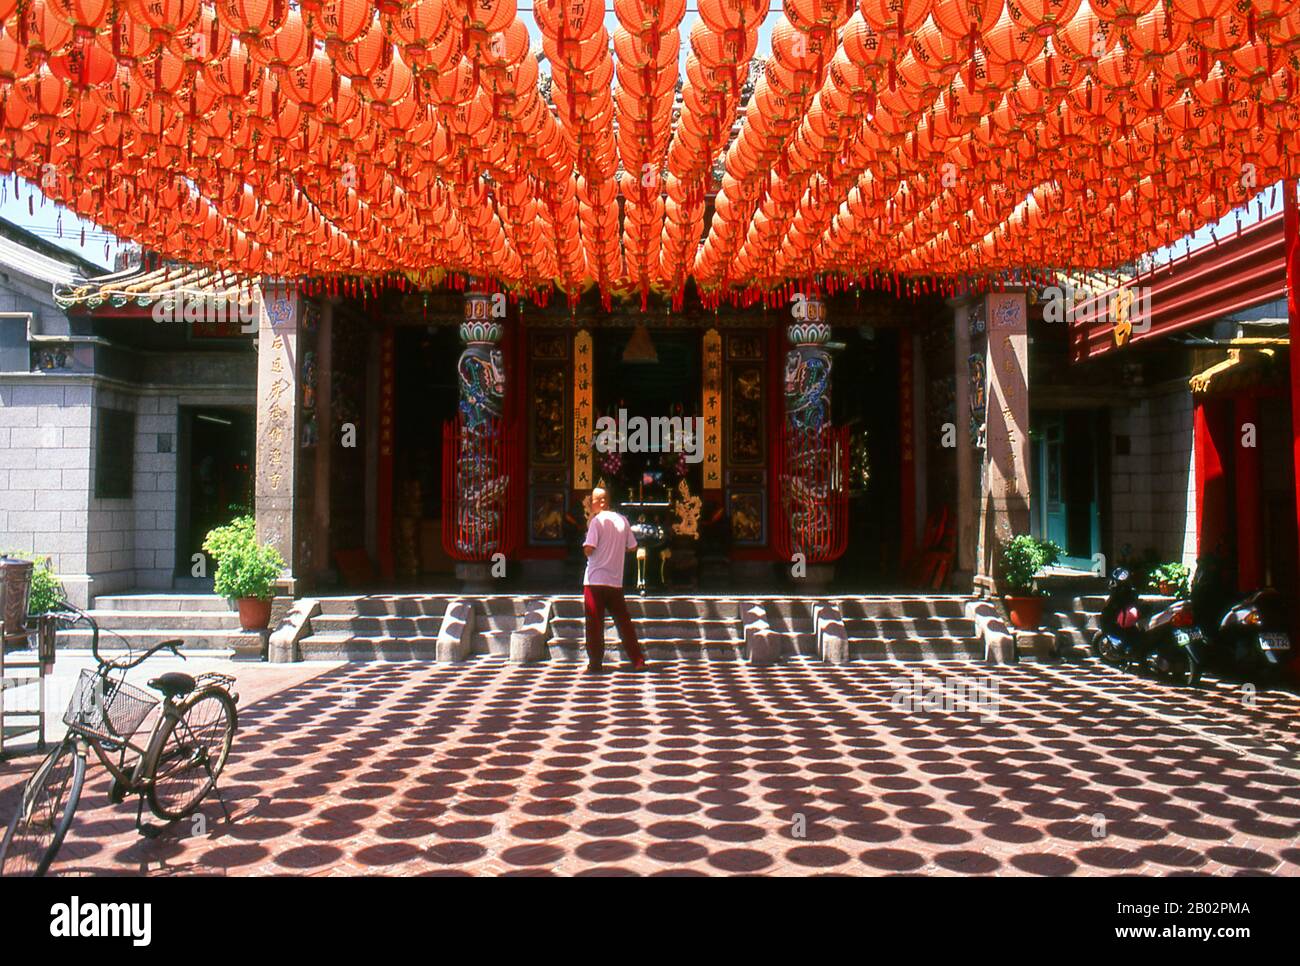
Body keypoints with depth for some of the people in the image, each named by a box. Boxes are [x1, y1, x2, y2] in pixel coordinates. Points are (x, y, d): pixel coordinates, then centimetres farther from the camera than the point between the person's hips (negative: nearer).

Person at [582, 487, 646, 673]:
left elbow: (588, 549, -16)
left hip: (596, 580, -5)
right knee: (623, 621, 10)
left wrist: (586, 549, 4)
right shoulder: (622, 520, 7)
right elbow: (632, 547, 11)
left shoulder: (598, 520, -9)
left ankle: (595, 663, 3)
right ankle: (638, 661, 8)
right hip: (616, 581, 5)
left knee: (594, 623, 2)